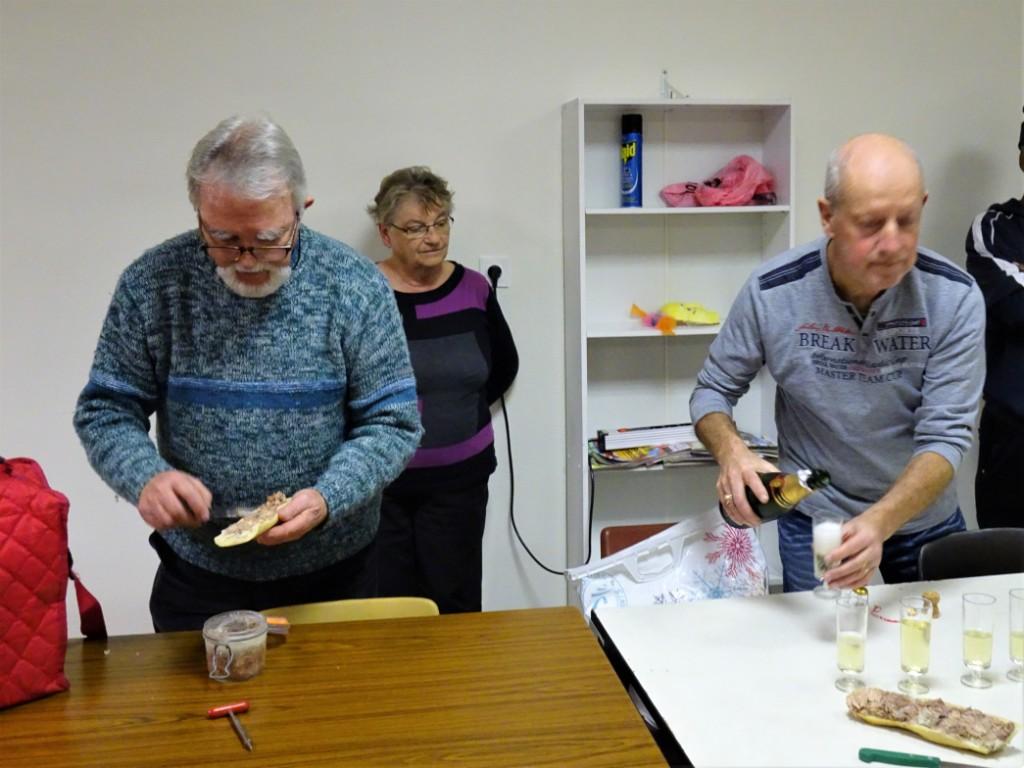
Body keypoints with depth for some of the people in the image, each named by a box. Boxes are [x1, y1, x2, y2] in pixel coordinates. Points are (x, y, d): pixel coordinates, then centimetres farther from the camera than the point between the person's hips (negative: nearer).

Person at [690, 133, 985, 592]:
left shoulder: (954, 298, -20)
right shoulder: (772, 293, -19)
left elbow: (946, 435, -22)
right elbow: (712, 391, -6)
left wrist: (879, 523, -39)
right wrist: (731, 451, -29)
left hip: (924, 518, 2)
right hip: (813, 521, -1)